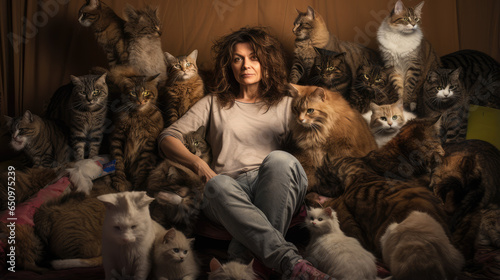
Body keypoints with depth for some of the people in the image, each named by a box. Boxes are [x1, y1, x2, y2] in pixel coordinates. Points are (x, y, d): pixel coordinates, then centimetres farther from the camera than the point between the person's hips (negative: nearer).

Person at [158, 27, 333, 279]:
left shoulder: (285, 105, 26)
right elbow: (168, 137, 15)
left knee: (279, 159, -34)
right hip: (231, 190, 0)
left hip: (275, 191, 1)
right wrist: (198, 163, -5)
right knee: (218, 184, -37)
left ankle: (250, 256, -41)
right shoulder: (214, 103, 25)